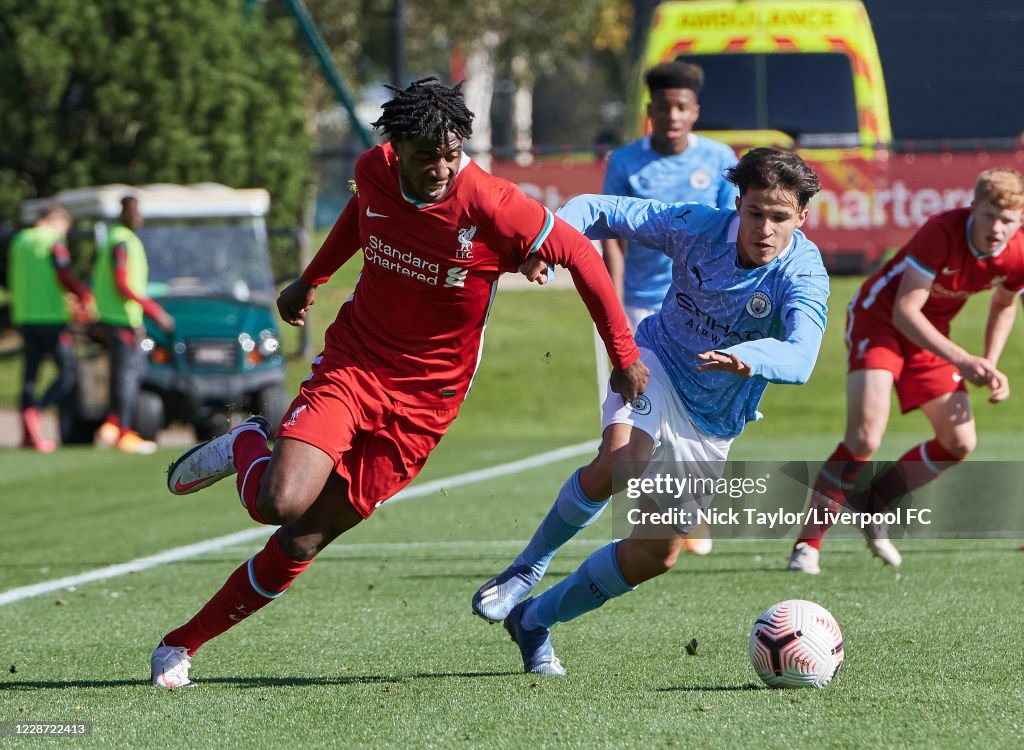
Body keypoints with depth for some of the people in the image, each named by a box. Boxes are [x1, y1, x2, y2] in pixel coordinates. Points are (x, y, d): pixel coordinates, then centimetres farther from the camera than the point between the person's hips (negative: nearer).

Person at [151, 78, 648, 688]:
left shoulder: (490, 204, -19)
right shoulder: (375, 171, -7)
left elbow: (580, 255, -8)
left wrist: (625, 356, -4)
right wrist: (311, 279, 29)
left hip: (425, 397, -2)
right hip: (352, 360, 2)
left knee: (303, 541, -3)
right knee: (281, 503, -23)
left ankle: (186, 642, 12)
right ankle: (246, 448, 14)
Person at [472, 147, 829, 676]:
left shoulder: (803, 276, -25)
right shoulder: (697, 227, -17)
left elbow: (800, 357, -43)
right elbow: (598, 210, -9)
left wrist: (746, 359, -65)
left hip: (711, 427, 1)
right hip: (657, 364, -1)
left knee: (657, 554, 2)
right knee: (622, 459, -34)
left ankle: (534, 621, 24)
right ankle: (526, 571, -12)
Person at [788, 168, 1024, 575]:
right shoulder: (942, 233, -33)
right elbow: (905, 311, -31)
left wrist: (989, 367, -3)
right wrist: (961, 360, -38)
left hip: (929, 333, 7)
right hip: (879, 318, -7)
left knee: (960, 443, 3)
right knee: (865, 438, -22)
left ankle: (872, 503, 24)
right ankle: (807, 543, -15)